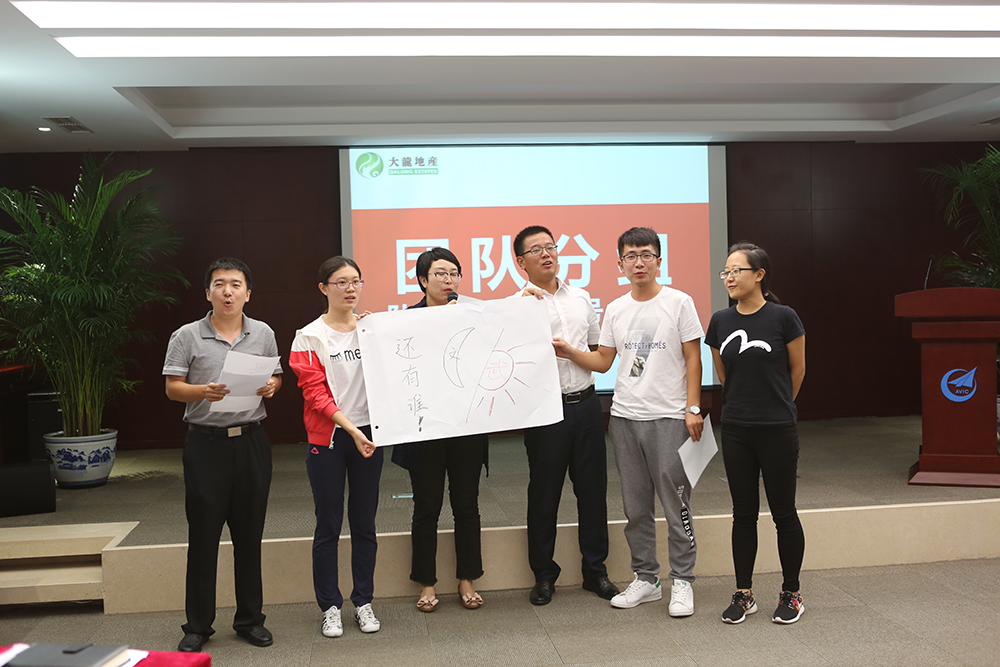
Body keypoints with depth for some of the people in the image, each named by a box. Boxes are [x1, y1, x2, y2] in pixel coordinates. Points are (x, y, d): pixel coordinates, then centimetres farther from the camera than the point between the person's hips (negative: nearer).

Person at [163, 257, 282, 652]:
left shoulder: (263, 334, 8)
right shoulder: (187, 337, 0)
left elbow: (276, 378, 15)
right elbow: (172, 388, -1)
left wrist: (270, 387, -8)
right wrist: (203, 391, -21)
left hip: (251, 441, 2)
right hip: (205, 442, -2)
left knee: (249, 535, 9)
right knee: (203, 536, 3)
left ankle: (250, 619, 22)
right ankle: (198, 626, 16)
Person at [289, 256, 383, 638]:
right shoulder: (310, 337, -2)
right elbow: (314, 392, -9)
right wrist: (350, 428, -20)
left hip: (368, 434, 3)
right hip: (327, 438, -2)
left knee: (364, 523, 9)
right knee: (329, 525, 5)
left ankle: (363, 602, 21)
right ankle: (330, 606, 17)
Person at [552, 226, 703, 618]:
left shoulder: (679, 302, -1)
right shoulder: (615, 310, 11)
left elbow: (693, 359, -2)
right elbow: (603, 361, 14)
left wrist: (692, 408, -9)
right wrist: (568, 352, -1)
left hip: (669, 417, -4)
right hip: (624, 416, 4)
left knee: (676, 504, -2)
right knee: (635, 505, 10)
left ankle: (682, 581, 11)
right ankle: (645, 579, 22)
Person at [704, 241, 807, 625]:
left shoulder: (783, 318, -9)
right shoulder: (721, 322, 4)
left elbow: (797, 370, 4)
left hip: (777, 431, -4)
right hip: (736, 431, 4)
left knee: (783, 513, 6)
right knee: (743, 513, 10)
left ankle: (791, 594, 21)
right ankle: (743, 594, 20)